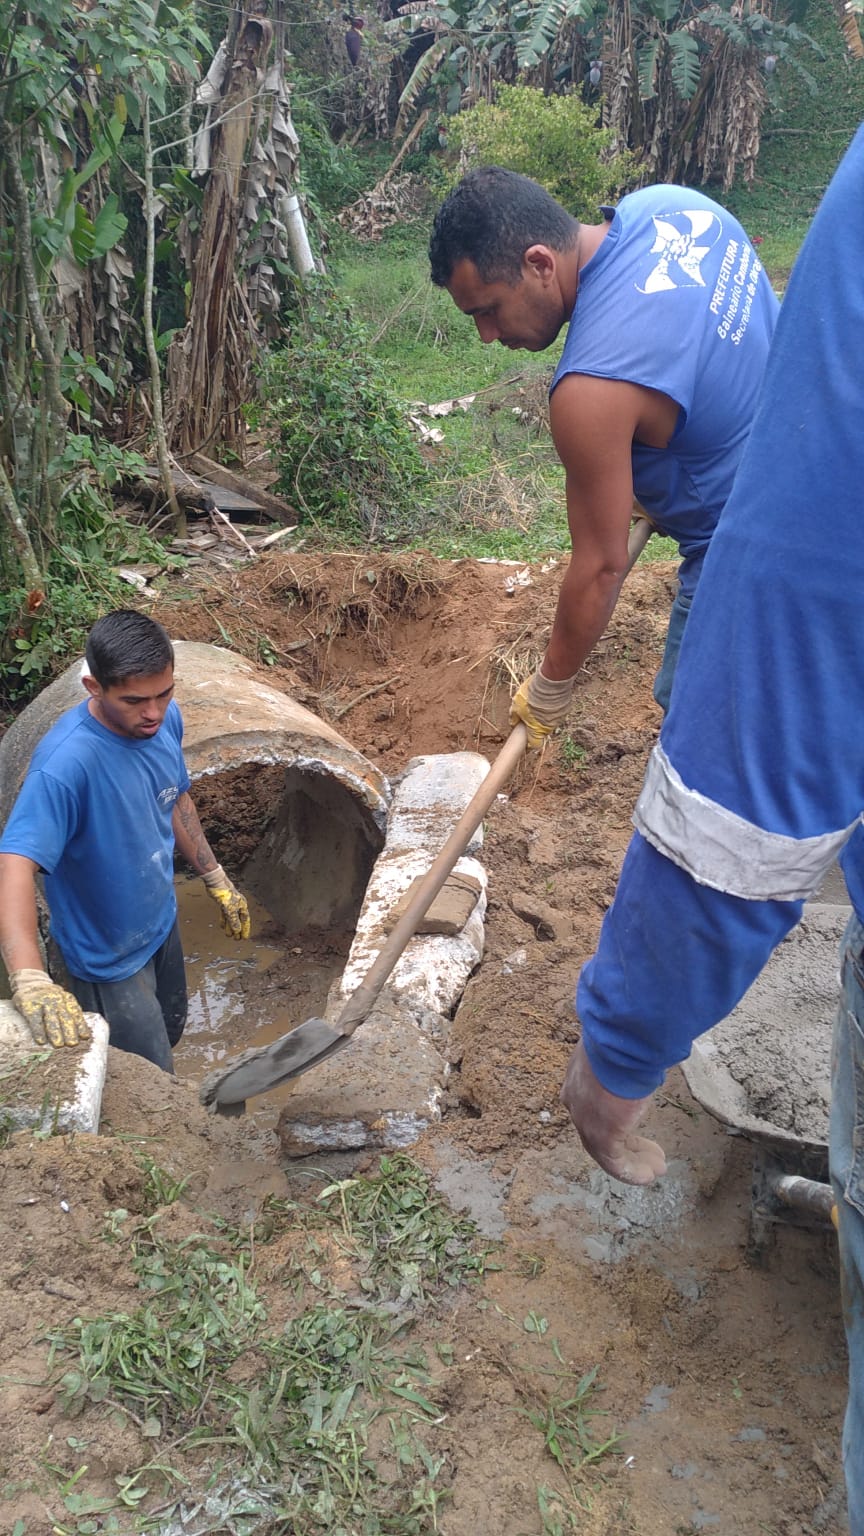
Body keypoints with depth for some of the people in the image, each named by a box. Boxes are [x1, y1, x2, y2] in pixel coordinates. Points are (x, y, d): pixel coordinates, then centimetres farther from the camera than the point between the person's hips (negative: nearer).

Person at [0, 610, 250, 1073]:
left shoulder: (164, 718, -13)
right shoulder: (64, 764, -36)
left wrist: (216, 880, 12)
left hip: (161, 924, 7)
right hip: (109, 958, -7)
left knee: (170, 1032, 30)